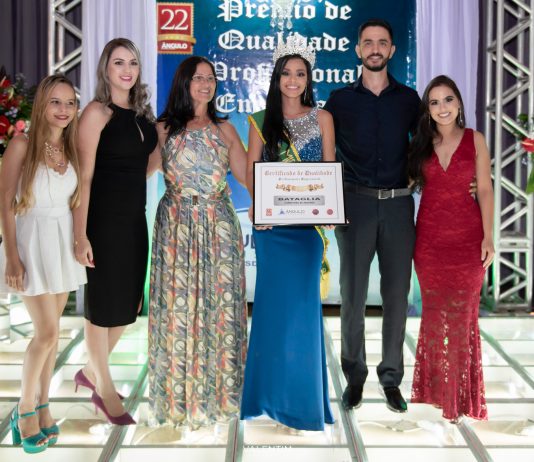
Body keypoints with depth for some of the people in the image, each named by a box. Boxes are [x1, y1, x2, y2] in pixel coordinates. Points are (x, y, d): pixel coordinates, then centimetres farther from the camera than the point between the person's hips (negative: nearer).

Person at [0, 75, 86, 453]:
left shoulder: (72, 149, 6)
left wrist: (80, 241, 6)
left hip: (64, 243, 5)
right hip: (32, 241, -5)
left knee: (50, 331, 10)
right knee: (48, 332, -6)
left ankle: (42, 405, 23)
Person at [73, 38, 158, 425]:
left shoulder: (142, 114, 11)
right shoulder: (97, 112, -10)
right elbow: (84, 177, -15)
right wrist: (81, 235, -19)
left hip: (135, 219, 7)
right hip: (104, 220, -7)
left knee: (128, 302, 15)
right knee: (103, 305, 5)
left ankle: (92, 371, 35)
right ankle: (106, 391, 21)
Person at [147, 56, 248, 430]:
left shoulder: (224, 129, 12)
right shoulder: (164, 129, 8)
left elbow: (248, 174, 4)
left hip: (219, 227, 1)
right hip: (178, 227, -1)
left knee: (220, 304, 2)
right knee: (179, 304, 1)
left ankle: (217, 392, 14)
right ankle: (181, 397, 13)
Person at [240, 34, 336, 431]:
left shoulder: (322, 119, 8)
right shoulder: (262, 121, 8)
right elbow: (251, 172, 3)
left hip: (308, 221, 0)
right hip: (271, 222, 1)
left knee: (303, 299, -1)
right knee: (273, 298, 3)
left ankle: (303, 393, 11)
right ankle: (271, 389, 15)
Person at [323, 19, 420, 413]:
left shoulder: (408, 99, 9)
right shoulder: (341, 100, 6)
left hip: (398, 204, 1)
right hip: (355, 204, -1)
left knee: (397, 293, 3)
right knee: (353, 293, 1)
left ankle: (392, 379, 15)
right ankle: (355, 376, 15)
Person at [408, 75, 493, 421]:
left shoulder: (475, 140, 0)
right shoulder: (421, 144, 6)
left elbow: (485, 190, -1)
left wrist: (488, 237, -8)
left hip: (466, 236, -2)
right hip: (429, 236, 2)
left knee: (462, 312, 4)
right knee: (435, 311, 9)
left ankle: (461, 390, 18)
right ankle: (436, 386, 23)